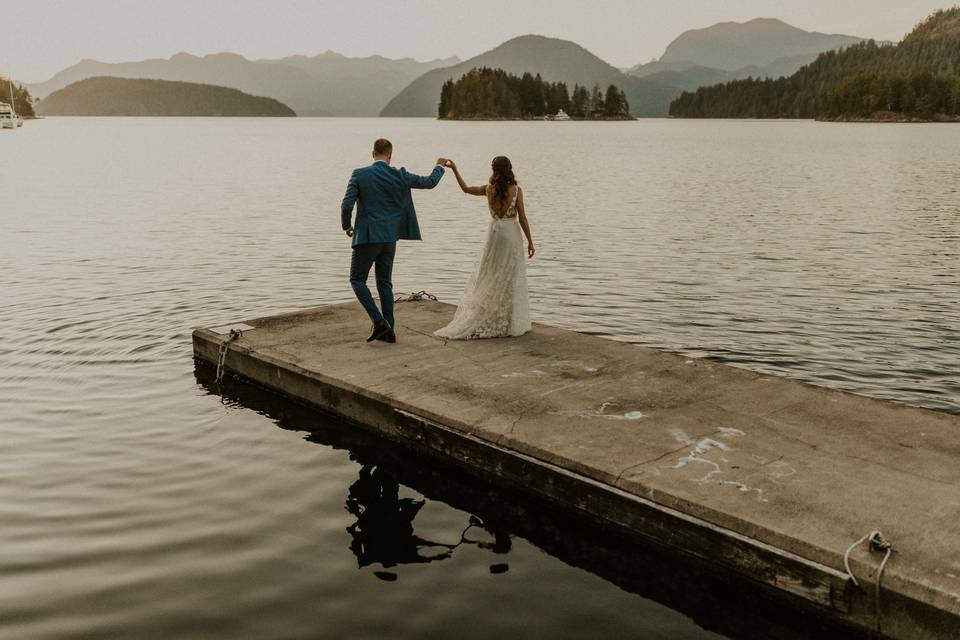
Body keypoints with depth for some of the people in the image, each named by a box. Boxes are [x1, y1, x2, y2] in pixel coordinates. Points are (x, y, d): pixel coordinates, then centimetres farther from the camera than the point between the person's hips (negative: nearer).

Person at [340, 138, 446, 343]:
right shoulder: (400, 175, -1)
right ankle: (389, 330, 14)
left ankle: (379, 321, -6)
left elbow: (346, 205, -11)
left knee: (357, 280, 8)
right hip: (390, 237, 4)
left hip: (367, 236, -4)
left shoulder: (359, 174, -8)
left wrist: (347, 226, 8)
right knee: (385, 282, 14)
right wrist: (439, 166, 29)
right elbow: (430, 182, 9)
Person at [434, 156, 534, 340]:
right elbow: (522, 218, -8)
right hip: (512, 234, -2)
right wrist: (530, 241, -1)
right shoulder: (516, 190, -8)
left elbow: (466, 189, 13)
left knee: (490, 277, 11)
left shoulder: (489, 189, -2)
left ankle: (487, 322, 12)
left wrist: (455, 169, 20)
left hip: (495, 233, 2)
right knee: (511, 279, 4)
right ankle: (510, 323, 6)